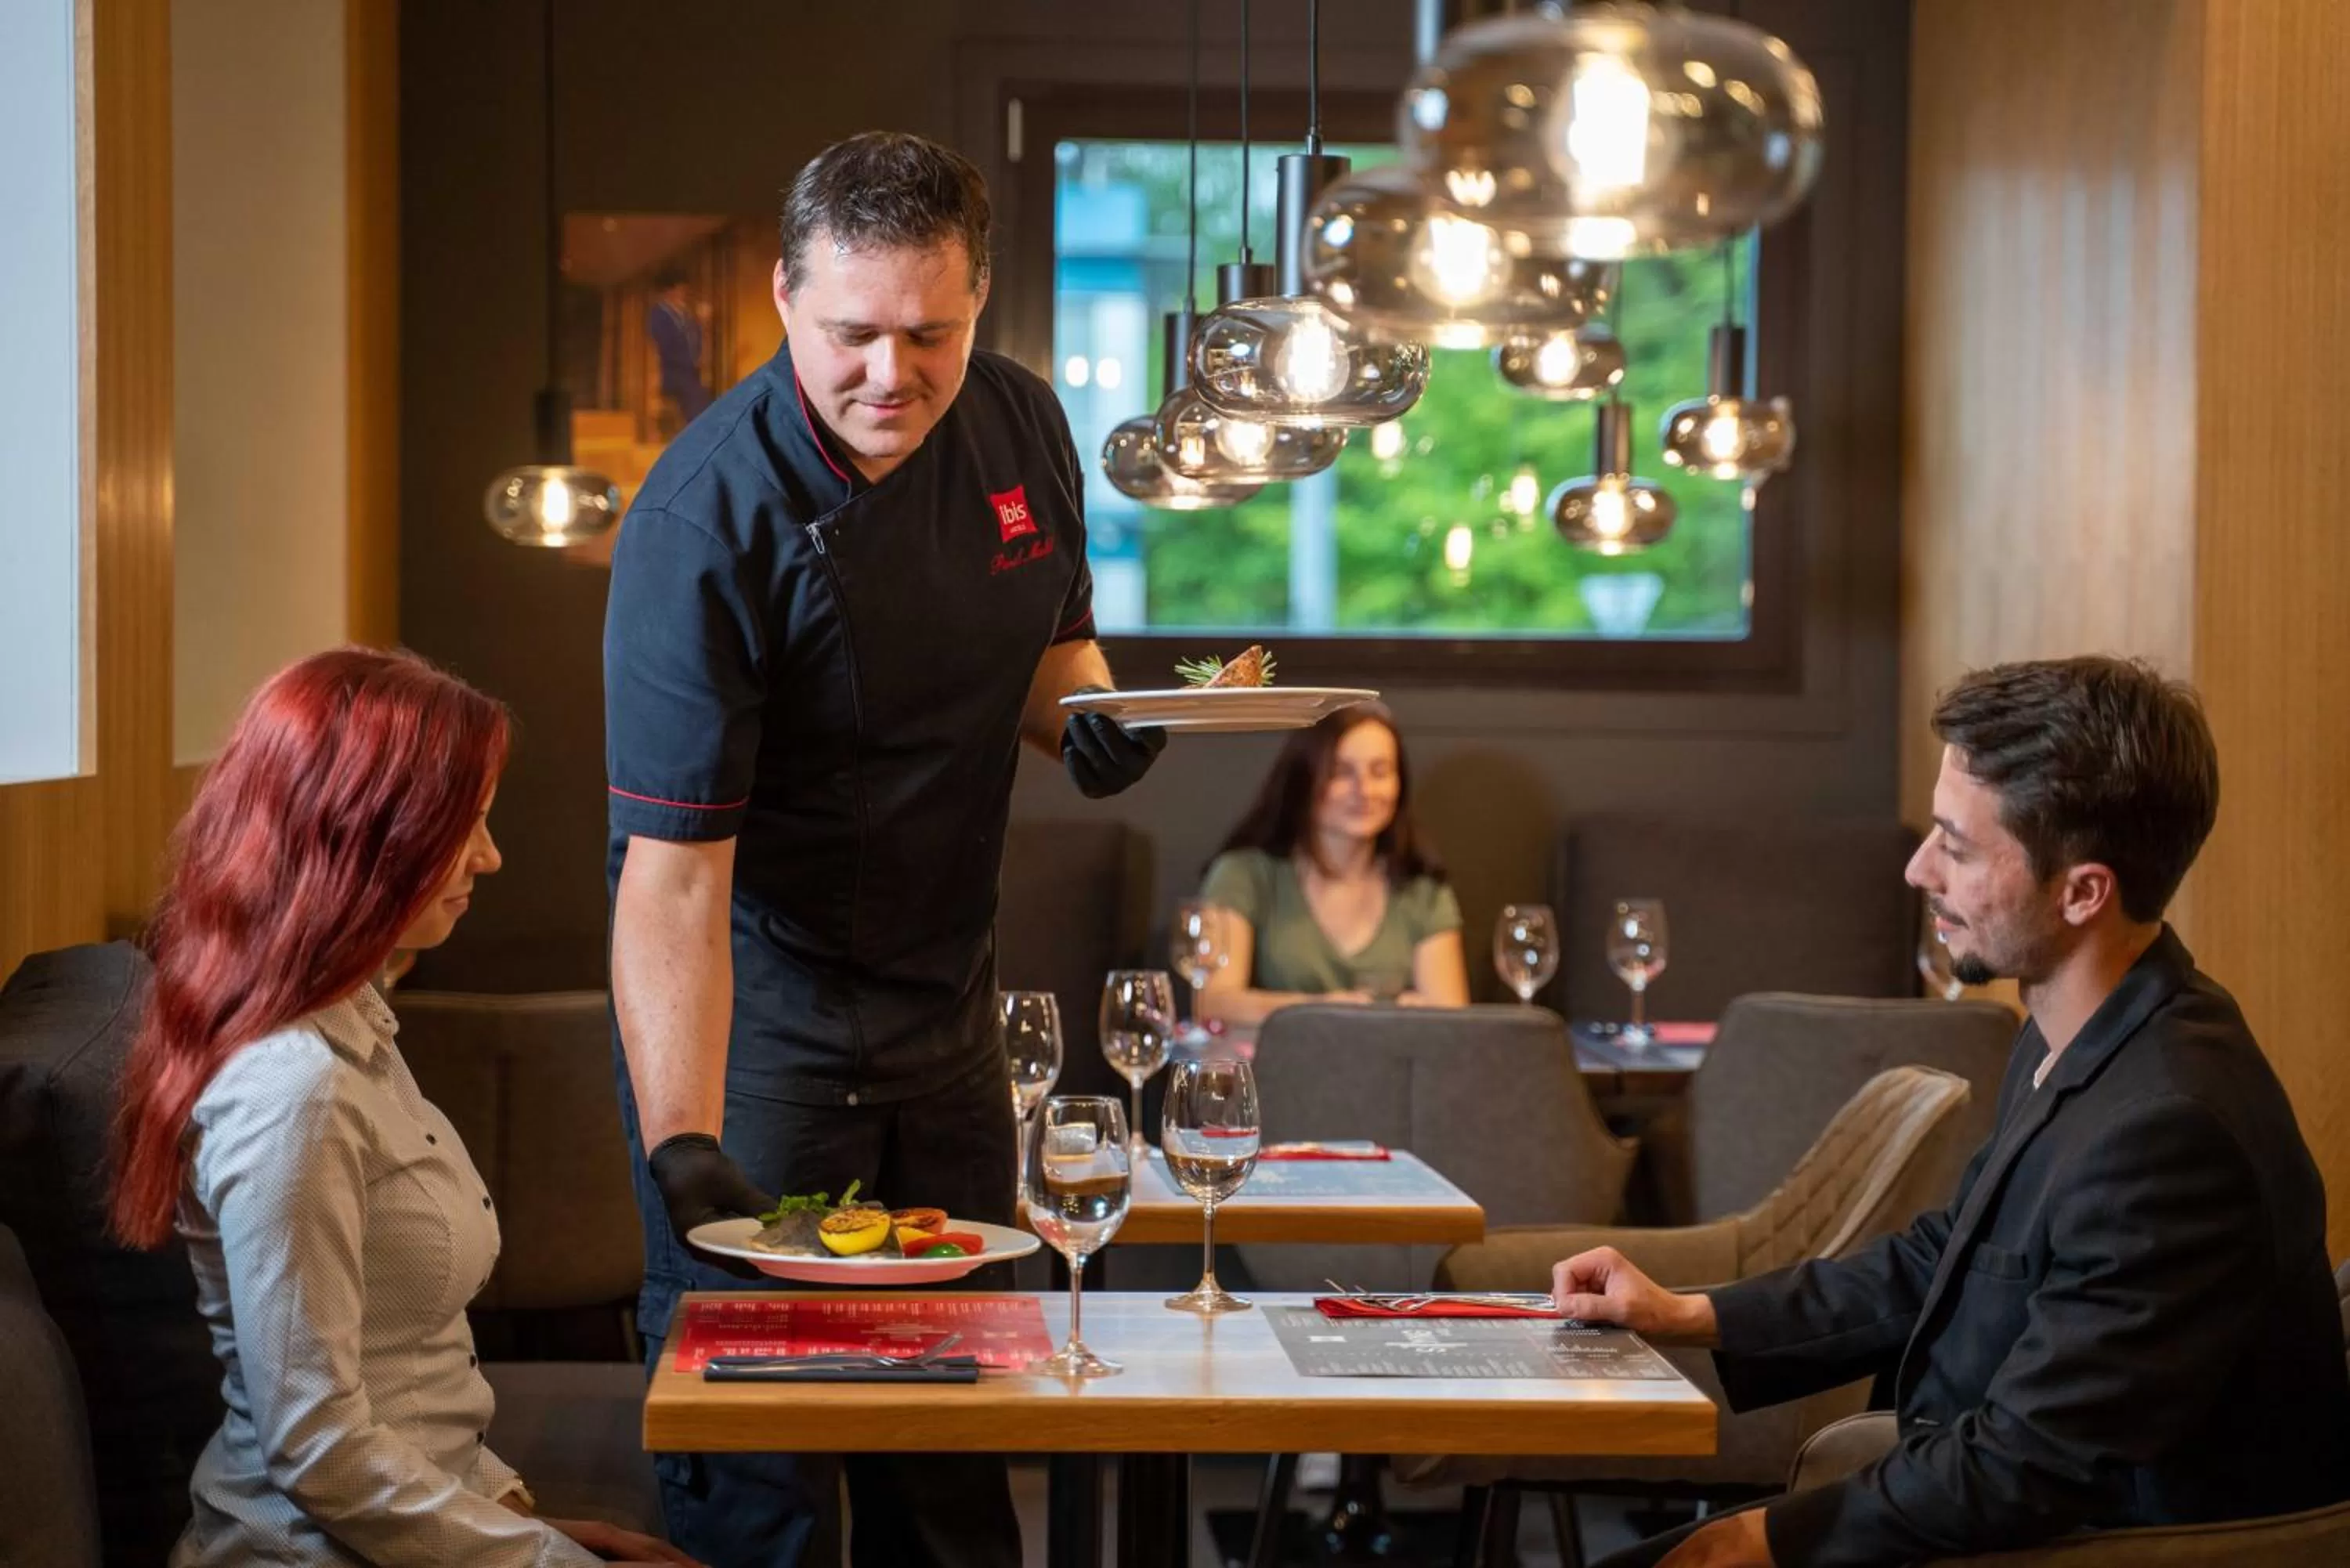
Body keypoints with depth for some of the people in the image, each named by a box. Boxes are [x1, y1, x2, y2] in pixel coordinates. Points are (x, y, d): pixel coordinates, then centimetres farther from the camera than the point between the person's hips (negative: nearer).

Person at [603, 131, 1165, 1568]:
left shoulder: (1022, 427, -5)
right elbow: (673, 874, -28)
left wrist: (1087, 716, -9)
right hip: (753, 1006, -6)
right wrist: (681, 1141, -36)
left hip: (947, 995, 6)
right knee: (750, 1425, -3)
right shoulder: (705, 520, -24)